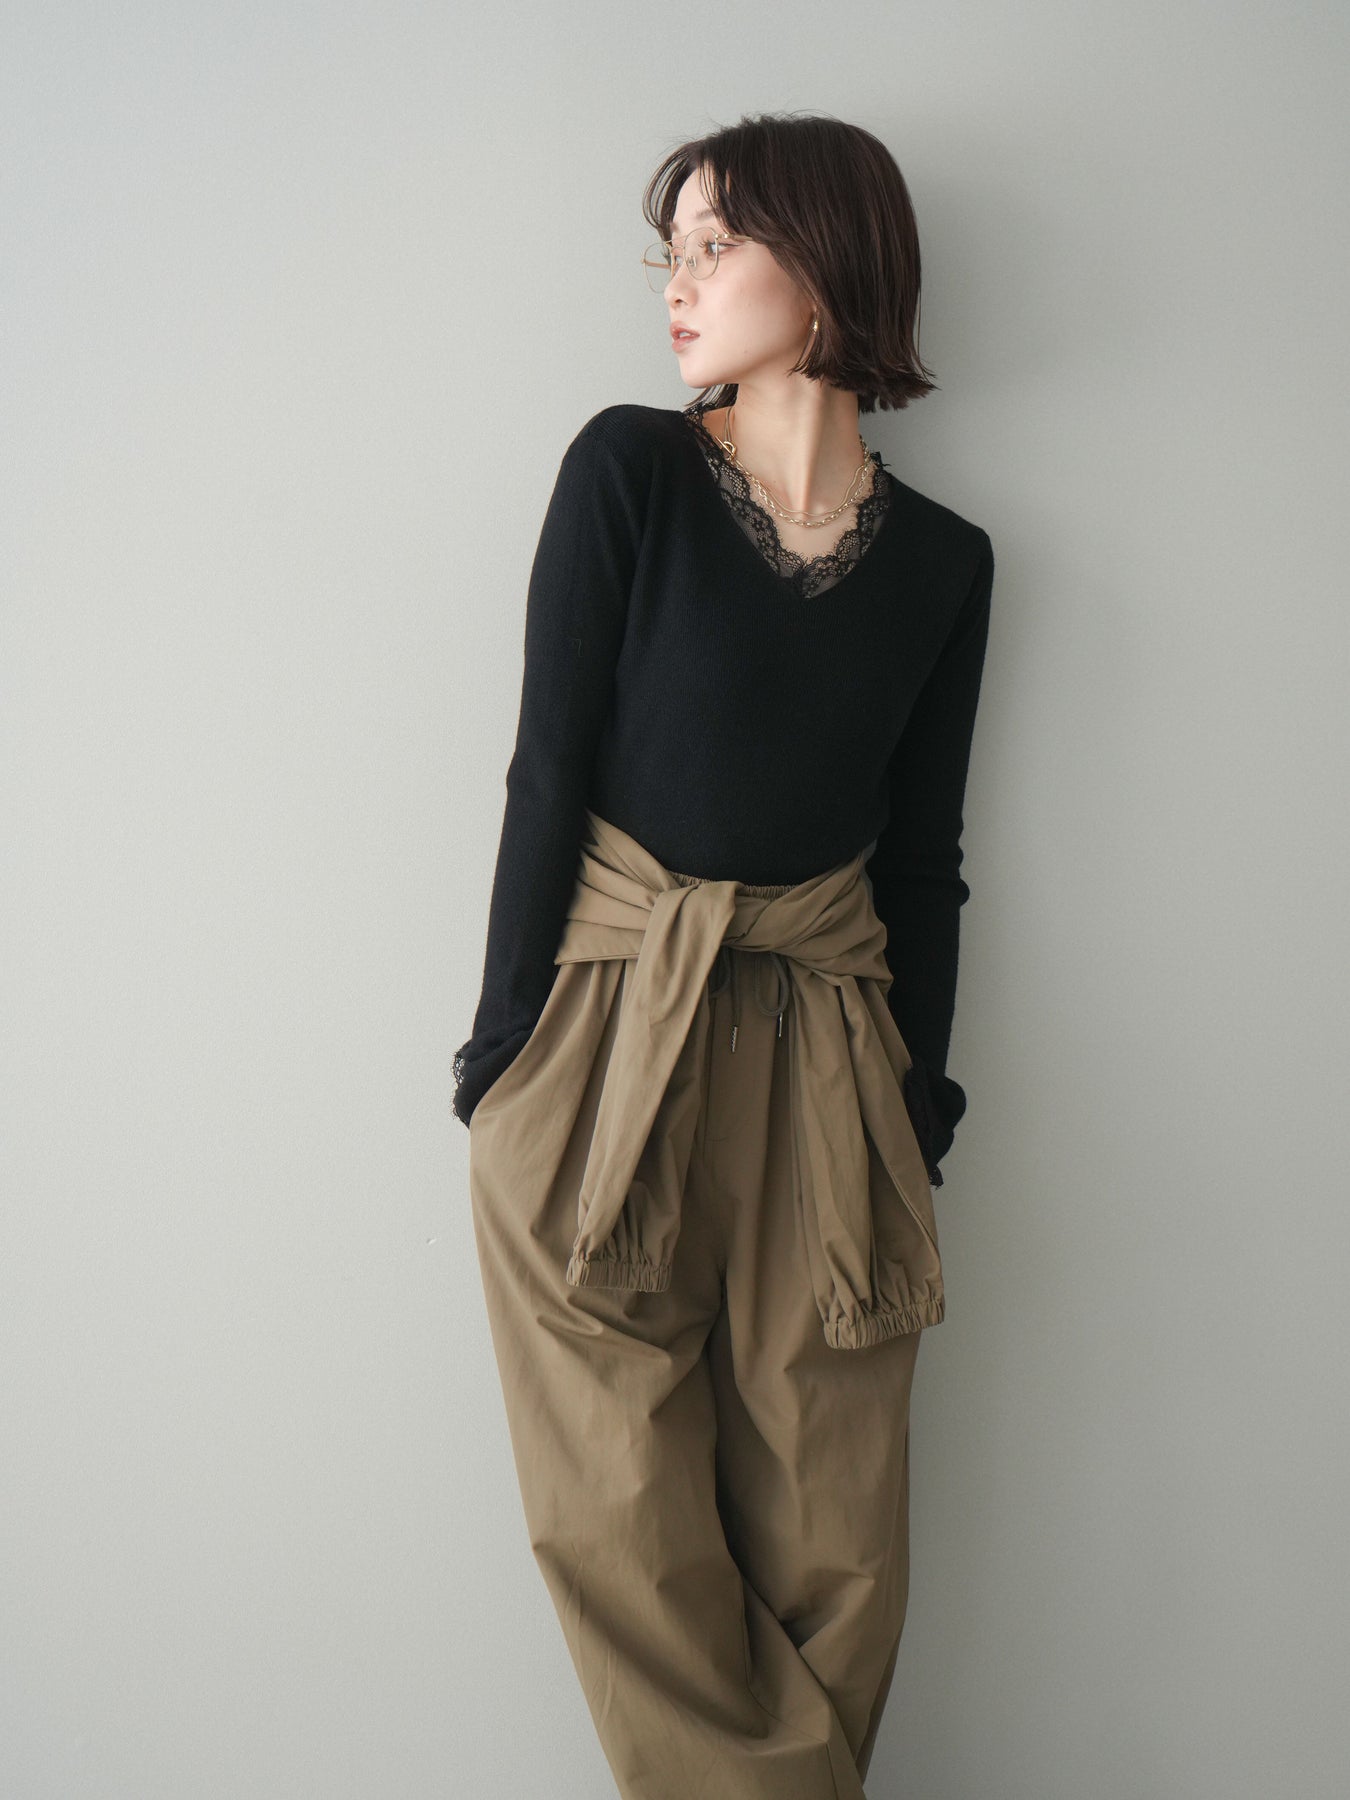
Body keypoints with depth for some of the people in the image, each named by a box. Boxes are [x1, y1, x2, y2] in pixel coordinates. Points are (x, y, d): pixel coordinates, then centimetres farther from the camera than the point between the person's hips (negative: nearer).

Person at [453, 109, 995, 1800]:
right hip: (605, 1023, -2)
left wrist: (921, 1100, 8)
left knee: (827, 1524, 7)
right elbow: (548, 773, -6)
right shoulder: (628, 469, -4)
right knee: (627, 1515, 4)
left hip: (820, 1043, 2)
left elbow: (922, 851, 9)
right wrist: (509, 1043, -8)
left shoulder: (942, 560, 4)